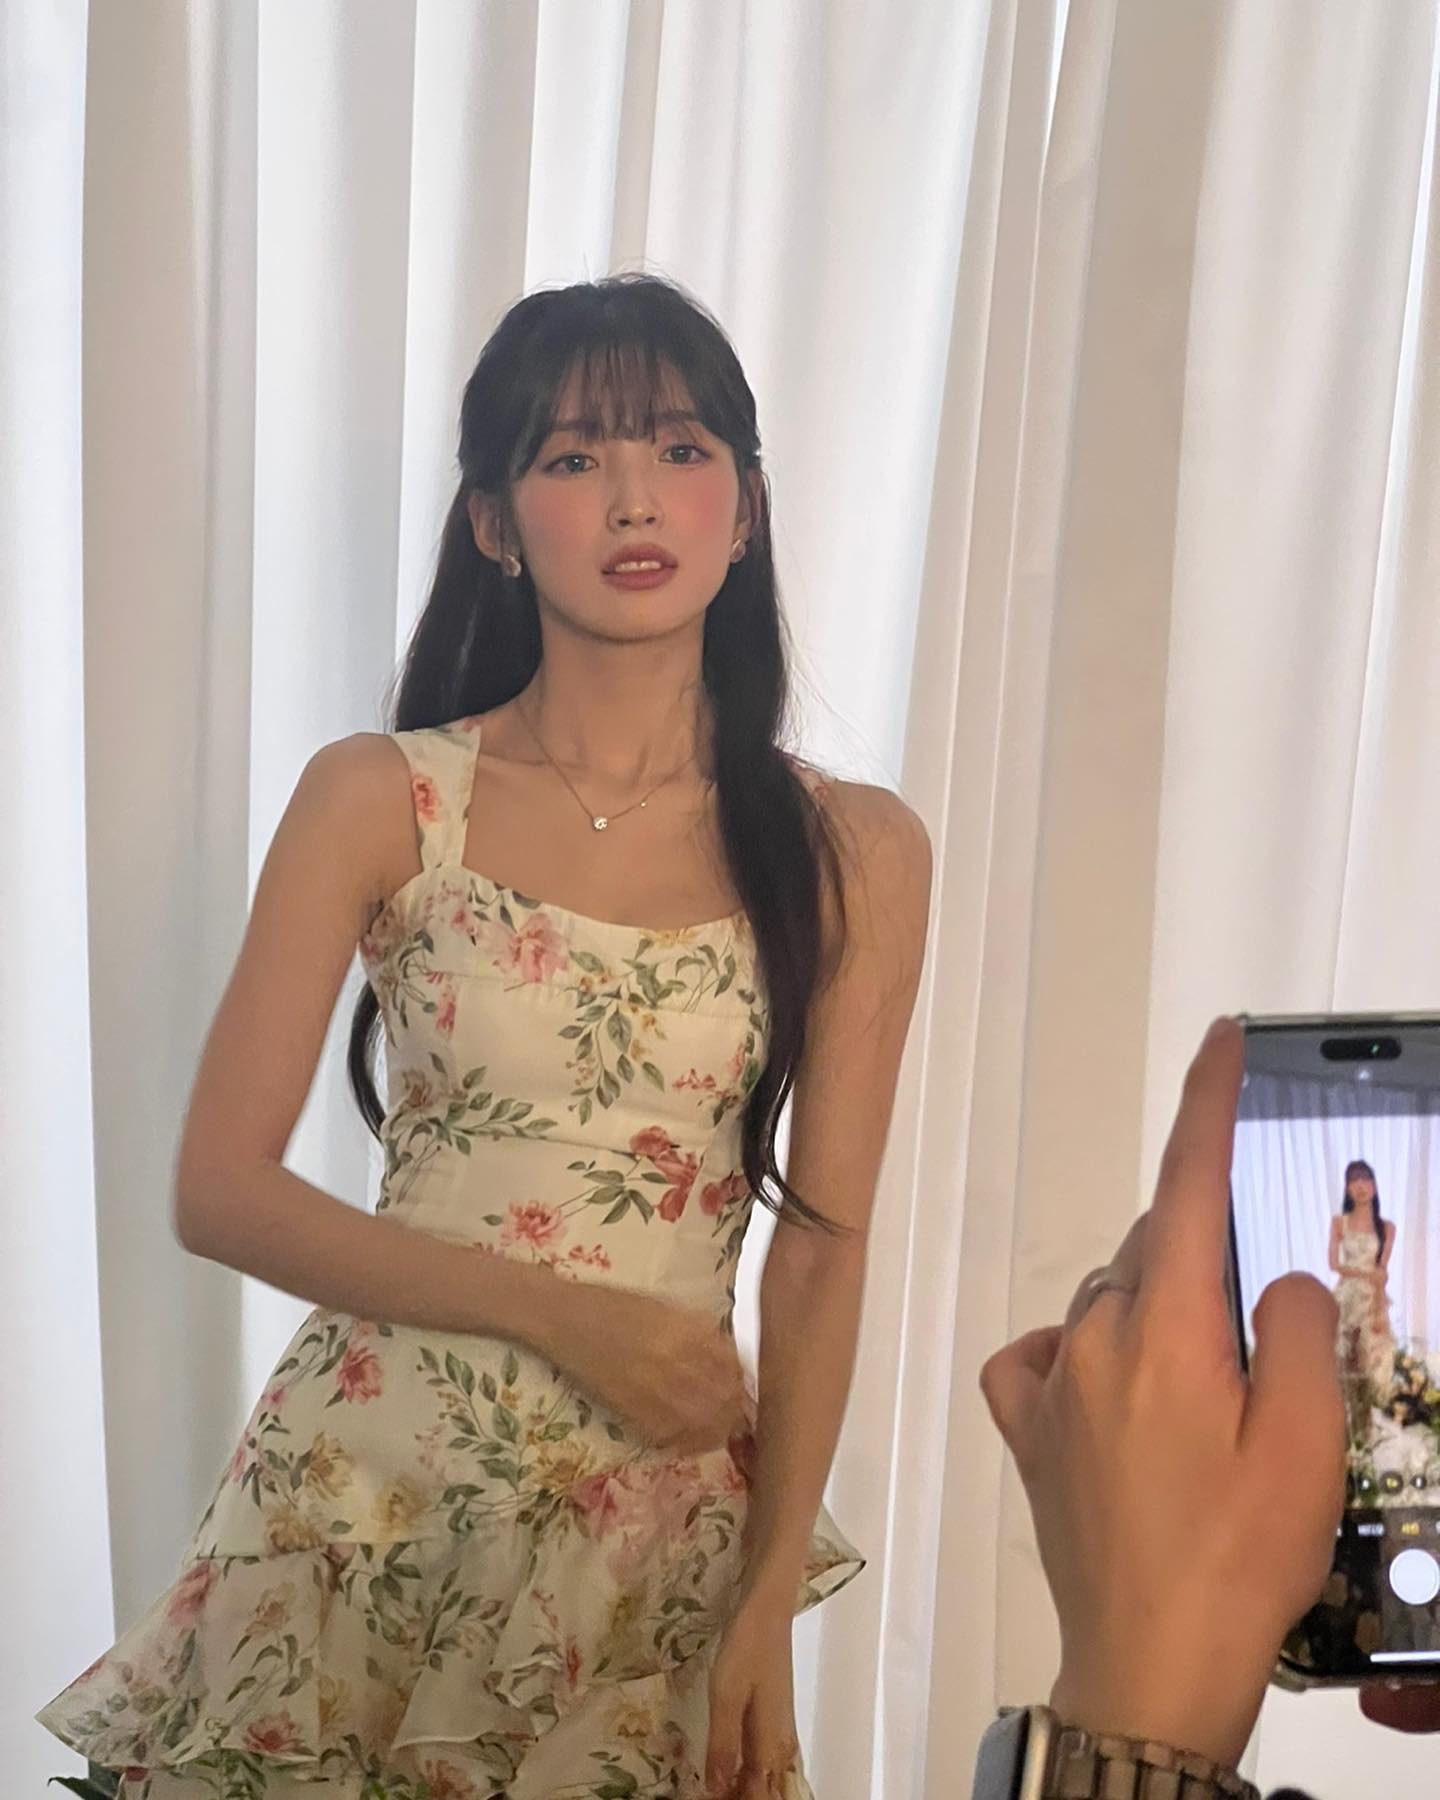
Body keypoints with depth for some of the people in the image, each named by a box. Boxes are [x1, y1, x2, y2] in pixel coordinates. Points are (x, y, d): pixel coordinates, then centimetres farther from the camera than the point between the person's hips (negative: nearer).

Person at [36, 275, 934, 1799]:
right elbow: (219, 1190, -7)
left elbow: (823, 1244, -1)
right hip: (371, 1488, 0)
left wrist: (769, 1603, -6)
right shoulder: (378, 802, -6)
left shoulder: (851, 854, -3)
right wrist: (562, 1313, -15)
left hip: (664, 1517, 1)